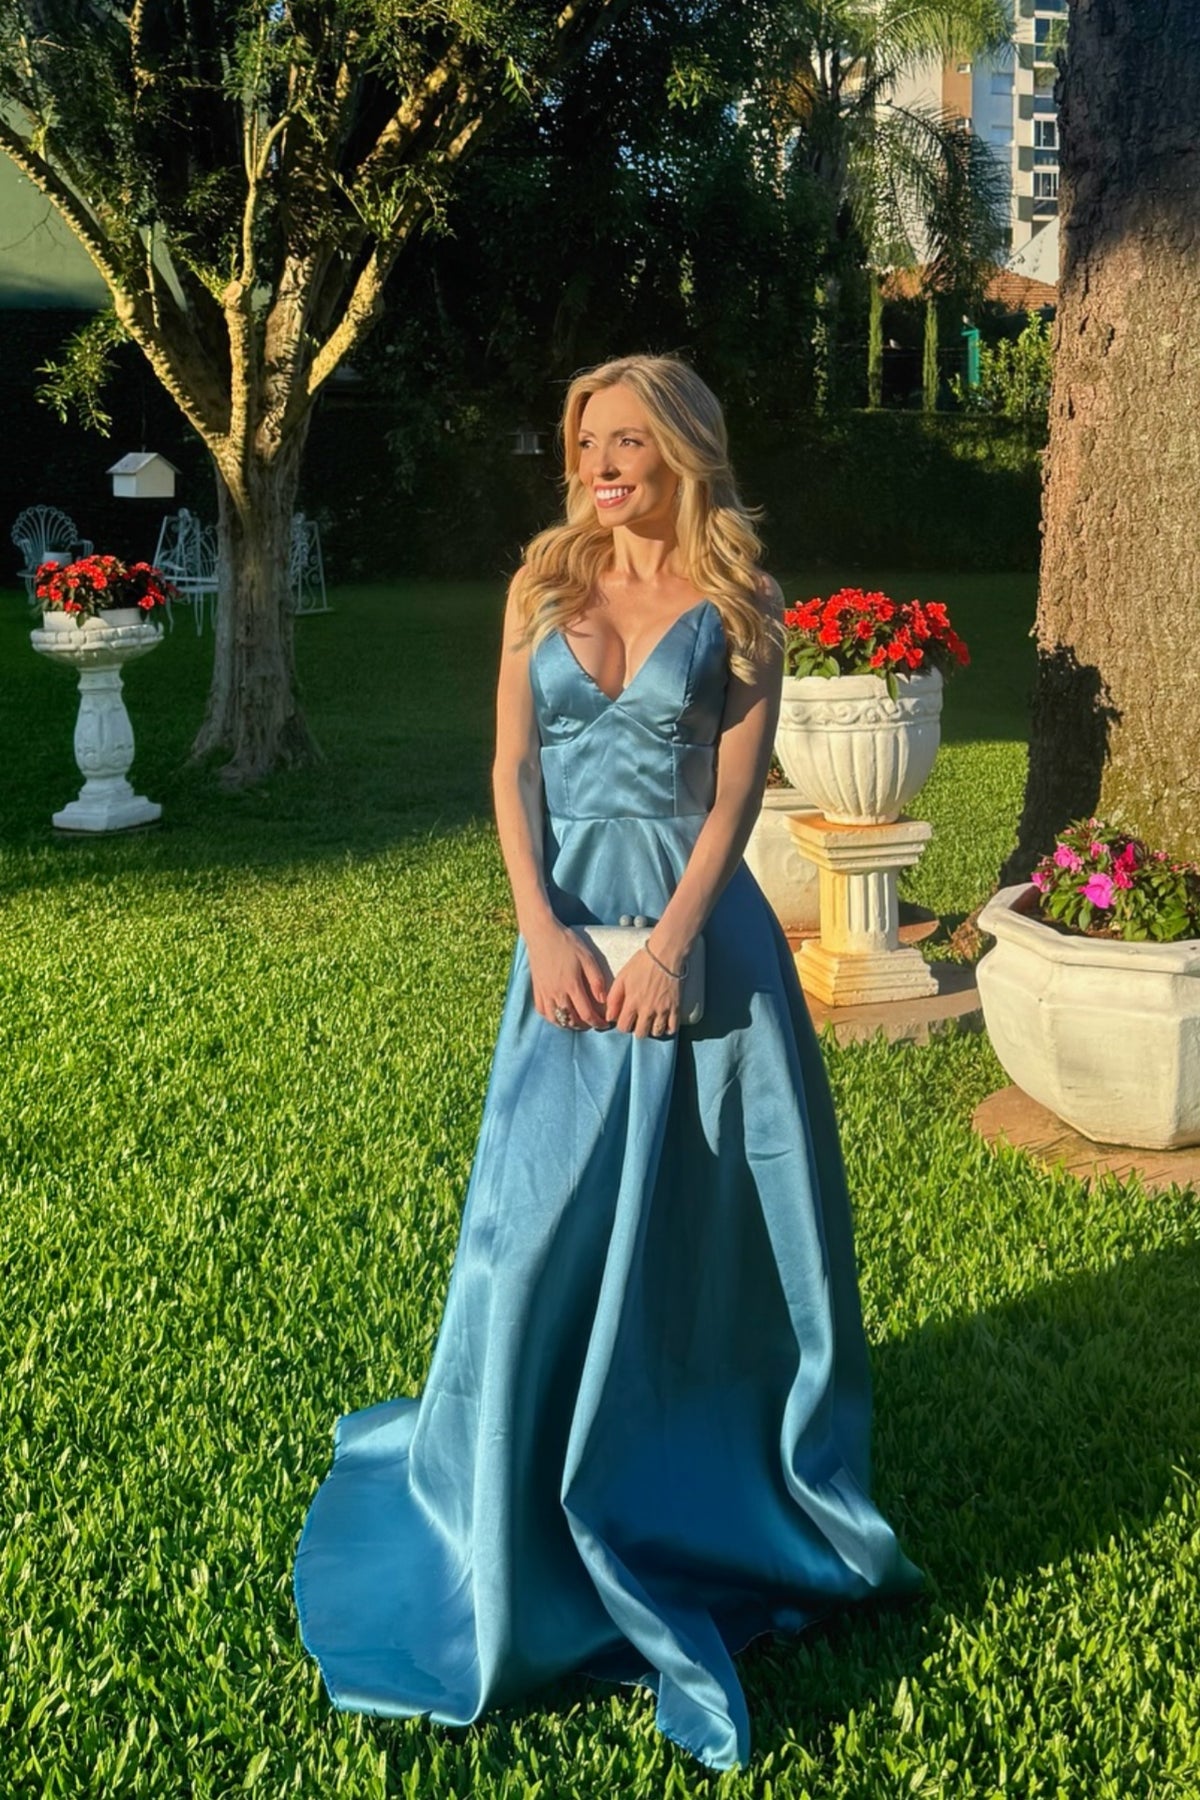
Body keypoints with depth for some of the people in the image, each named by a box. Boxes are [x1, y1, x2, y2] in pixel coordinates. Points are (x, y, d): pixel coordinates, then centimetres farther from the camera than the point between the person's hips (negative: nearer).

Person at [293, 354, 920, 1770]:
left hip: (696, 919, -1)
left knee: (708, 1204, 7)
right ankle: (539, 1490, 21)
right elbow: (512, 767, 1)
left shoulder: (737, 606, 1)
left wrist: (668, 945, -16)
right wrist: (545, 932, -11)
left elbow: (735, 791, -5)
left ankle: (712, 1469, 29)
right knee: (550, 1205, 2)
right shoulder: (545, 580, 7)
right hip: (570, 918, 1)